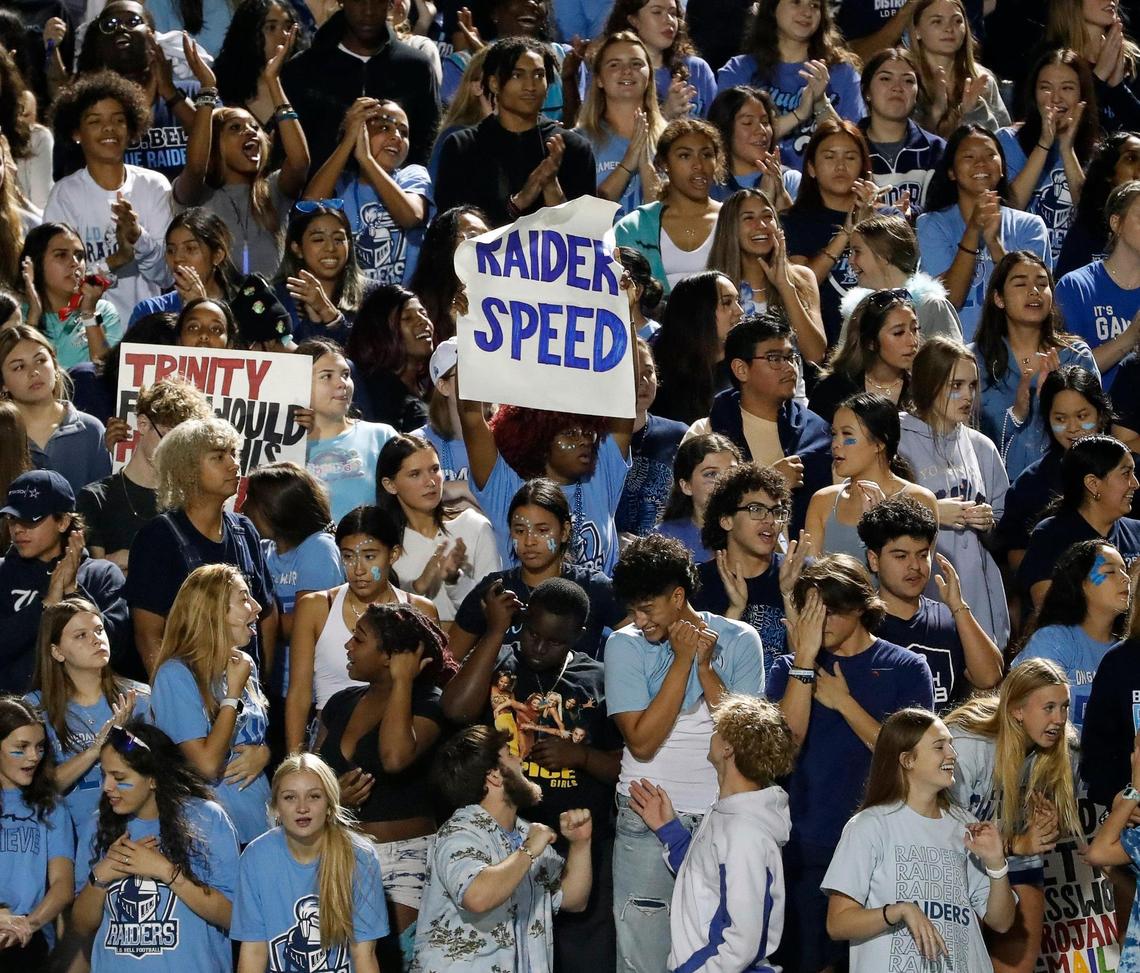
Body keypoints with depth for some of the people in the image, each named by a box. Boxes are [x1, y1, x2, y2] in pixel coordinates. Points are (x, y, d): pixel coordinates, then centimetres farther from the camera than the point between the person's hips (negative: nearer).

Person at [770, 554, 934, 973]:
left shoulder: (906, 668, 3)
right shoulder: (790, 669, 8)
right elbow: (786, 742, -9)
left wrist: (842, 702, -9)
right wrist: (805, 656, -12)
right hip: (807, 847, 1)